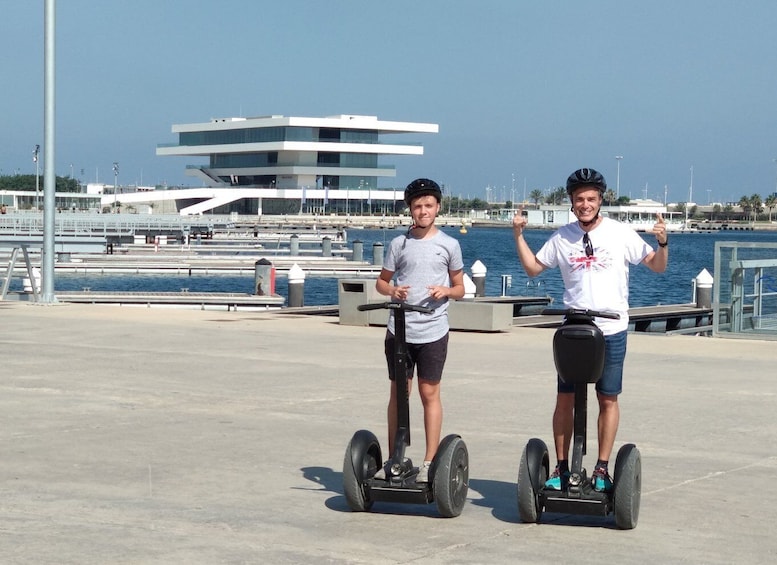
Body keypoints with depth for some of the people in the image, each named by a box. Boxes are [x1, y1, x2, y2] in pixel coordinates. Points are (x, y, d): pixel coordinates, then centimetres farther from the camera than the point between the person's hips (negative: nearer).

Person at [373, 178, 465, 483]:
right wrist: (392, 290, -10)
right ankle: (393, 459, 14)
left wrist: (446, 290, -12)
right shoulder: (398, 244, 6)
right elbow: (381, 281, 12)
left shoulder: (449, 245, 4)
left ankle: (429, 463, 6)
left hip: (433, 331, -1)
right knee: (397, 392, 6)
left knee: (429, 392, 1)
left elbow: (460, 288, 10)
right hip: (399, 329, 1)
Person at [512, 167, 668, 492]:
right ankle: (561, 468, 11)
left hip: (612, 330, -2)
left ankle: (602, 469, 13)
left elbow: (657, 266, 2)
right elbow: (533, 267, 15)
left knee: (608, 400, 4)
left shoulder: (621, 234, -2)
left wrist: (662, 242, -17)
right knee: (565, 399, 2)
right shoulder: (562, 238, 5)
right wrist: (518, 236, 5)